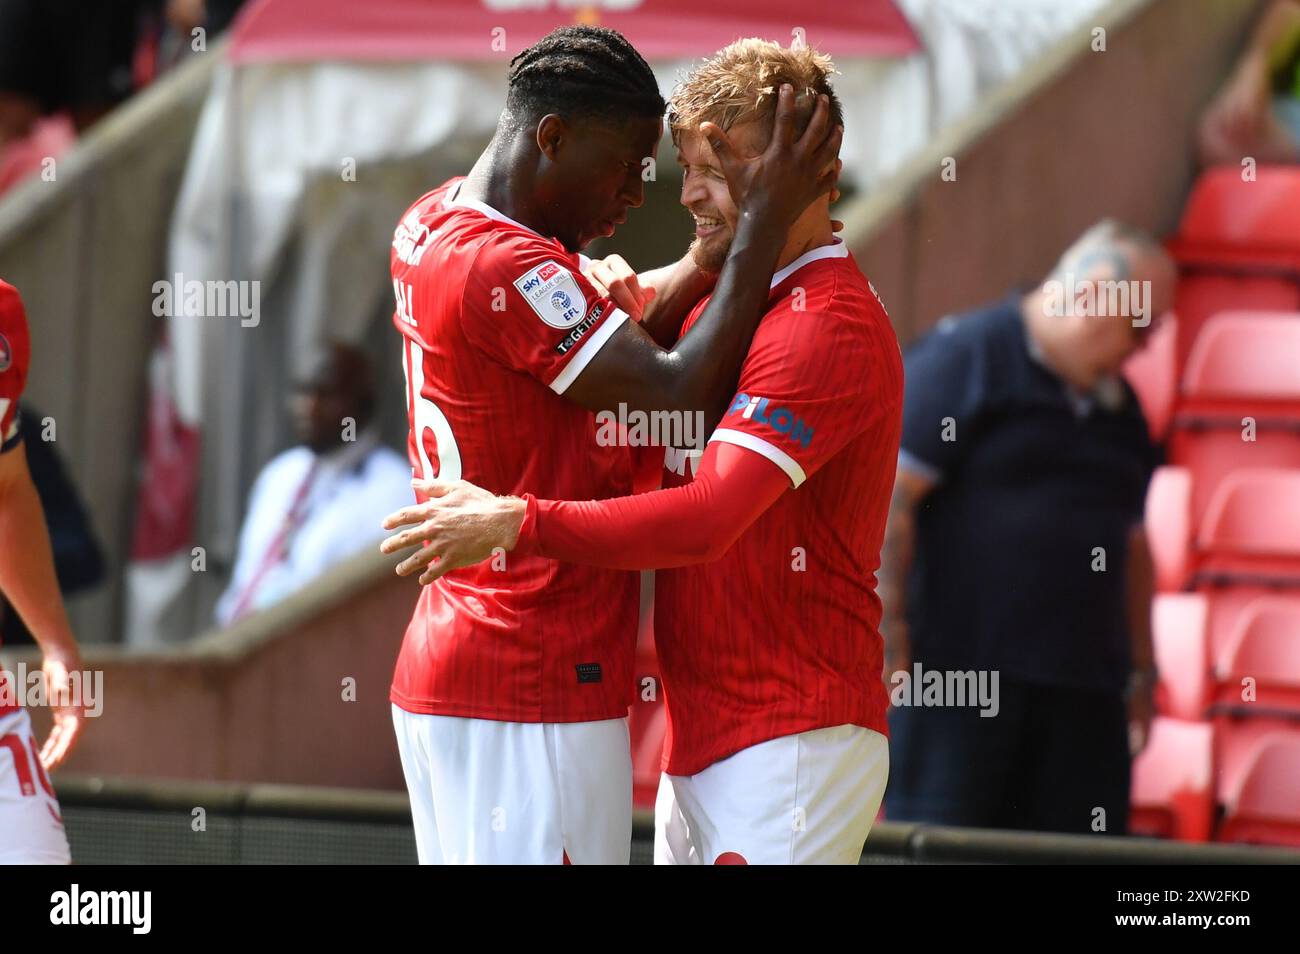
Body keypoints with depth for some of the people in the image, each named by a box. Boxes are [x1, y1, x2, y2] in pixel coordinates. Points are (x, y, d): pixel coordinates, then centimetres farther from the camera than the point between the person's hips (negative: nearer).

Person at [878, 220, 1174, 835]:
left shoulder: (1118, 408, 18)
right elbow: (888, 496, -11)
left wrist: (1140, 673, 25)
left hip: (1081, 692, 7)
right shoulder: (965, 358, -4)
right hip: (958, 678, -7)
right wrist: (887, 642, -15)